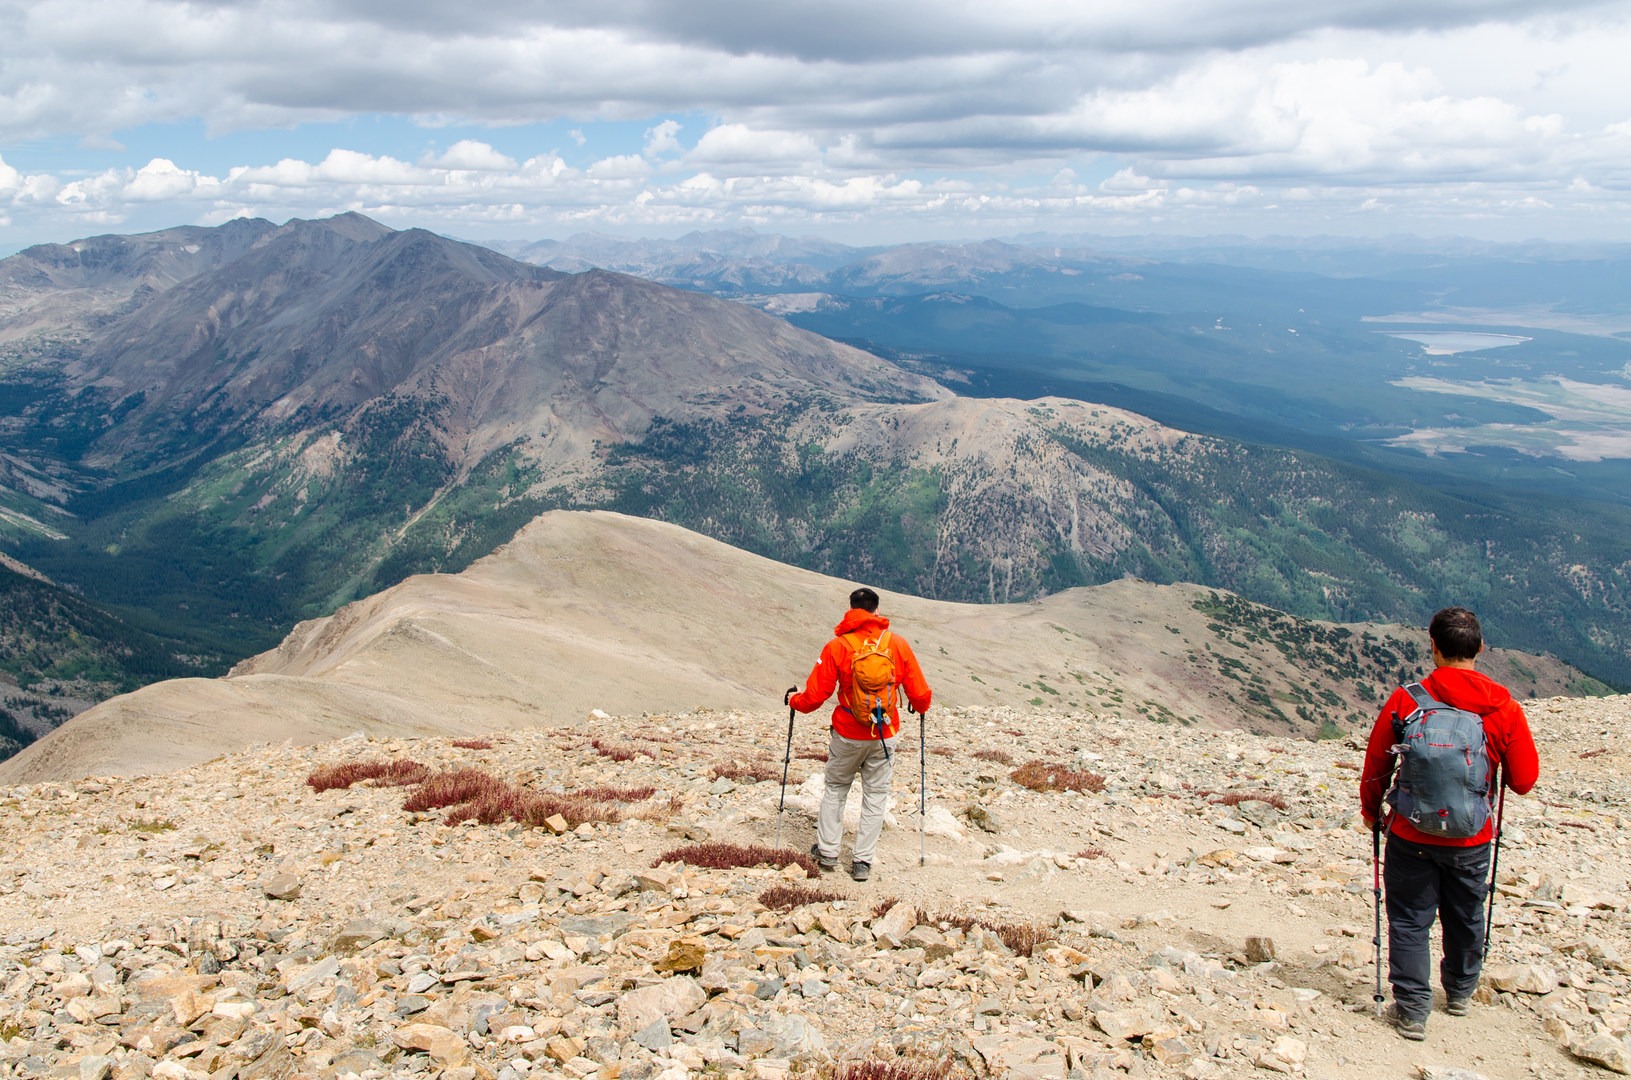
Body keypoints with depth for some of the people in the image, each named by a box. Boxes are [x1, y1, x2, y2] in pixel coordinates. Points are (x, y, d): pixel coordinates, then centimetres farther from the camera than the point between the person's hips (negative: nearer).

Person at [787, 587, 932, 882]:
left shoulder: (837, 646, -11)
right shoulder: (898, 644, -6)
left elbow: (816, 694, -7)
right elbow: (919, 692, 0)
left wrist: (795, 700, 14)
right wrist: (922, 706, 23)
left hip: (847, 735, -1)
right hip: (884, 736, 1)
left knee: (835, 789, 19)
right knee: (876, 795, 13)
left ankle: (827, 852, 24)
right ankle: (862, 861, 14)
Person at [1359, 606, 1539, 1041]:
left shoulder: (1405, 700, -14)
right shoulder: (1504, 708, -10)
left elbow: (1376, 765, -5)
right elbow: (1524, 780, -3)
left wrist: (1371, 810, 12)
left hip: (1411, 837, -2)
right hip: (1471, 841, 2)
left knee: (1410, 921, 9)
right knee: (1466, 920, 22)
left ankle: (1412, 1010, 7)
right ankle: (1460, 993, 42)